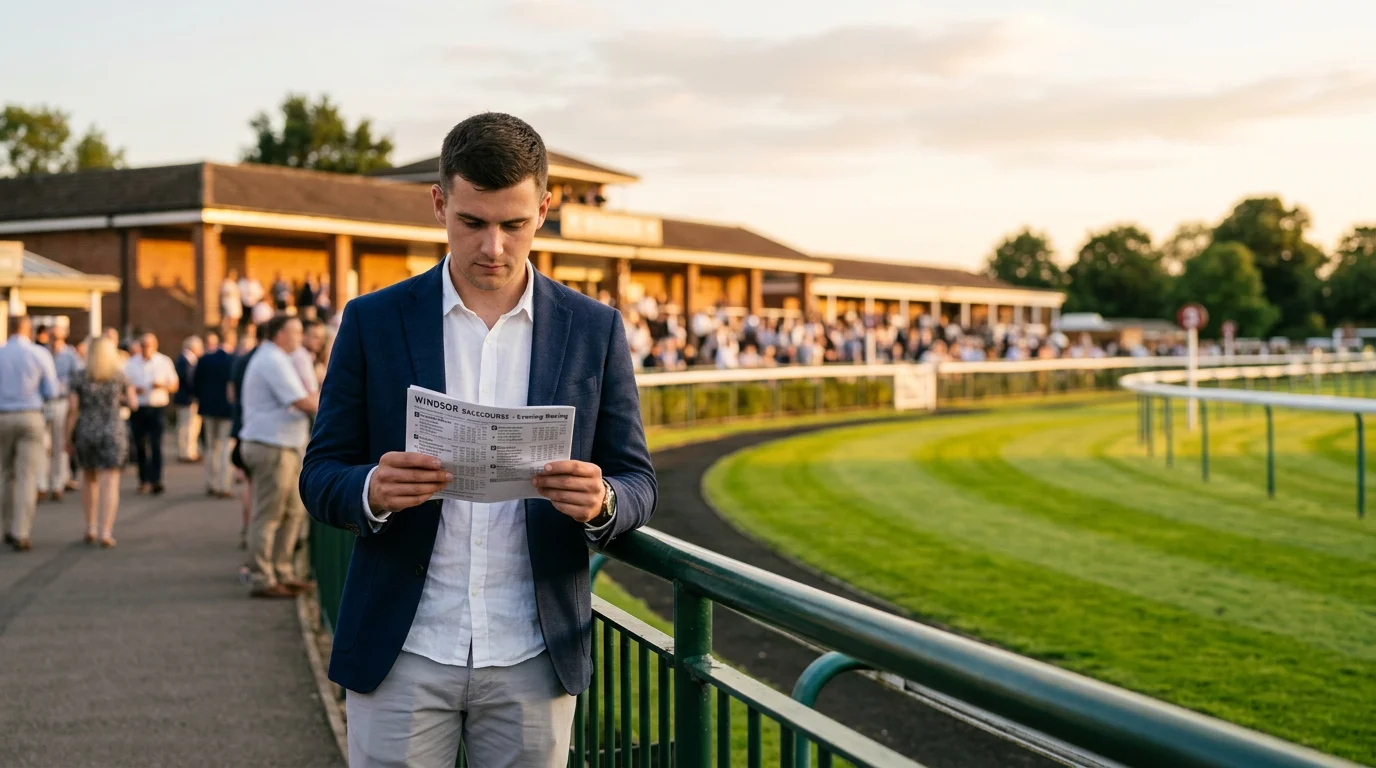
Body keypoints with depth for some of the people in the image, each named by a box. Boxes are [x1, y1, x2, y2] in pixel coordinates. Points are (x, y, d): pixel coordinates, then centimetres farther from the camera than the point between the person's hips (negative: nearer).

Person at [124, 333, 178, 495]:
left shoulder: (164, 362, 6)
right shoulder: (131, 363, 7)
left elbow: (174, 386, 10)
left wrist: (162, 385, -11)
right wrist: (133, 389, -12)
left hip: (157, 408, -2)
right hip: (138, 408, 2)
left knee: (156, 444, -12)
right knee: (140, 446, 5)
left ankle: (156, 480, -16)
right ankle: (144, 480, 16)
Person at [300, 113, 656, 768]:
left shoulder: (595, 331, 3)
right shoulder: (373, 321, 1)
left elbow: (637, 484, 5)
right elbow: (320, 478, 2)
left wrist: (601, 502, -19)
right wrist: (371, 489, -21)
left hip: (533, 660, 1)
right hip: (401, 656, 0)